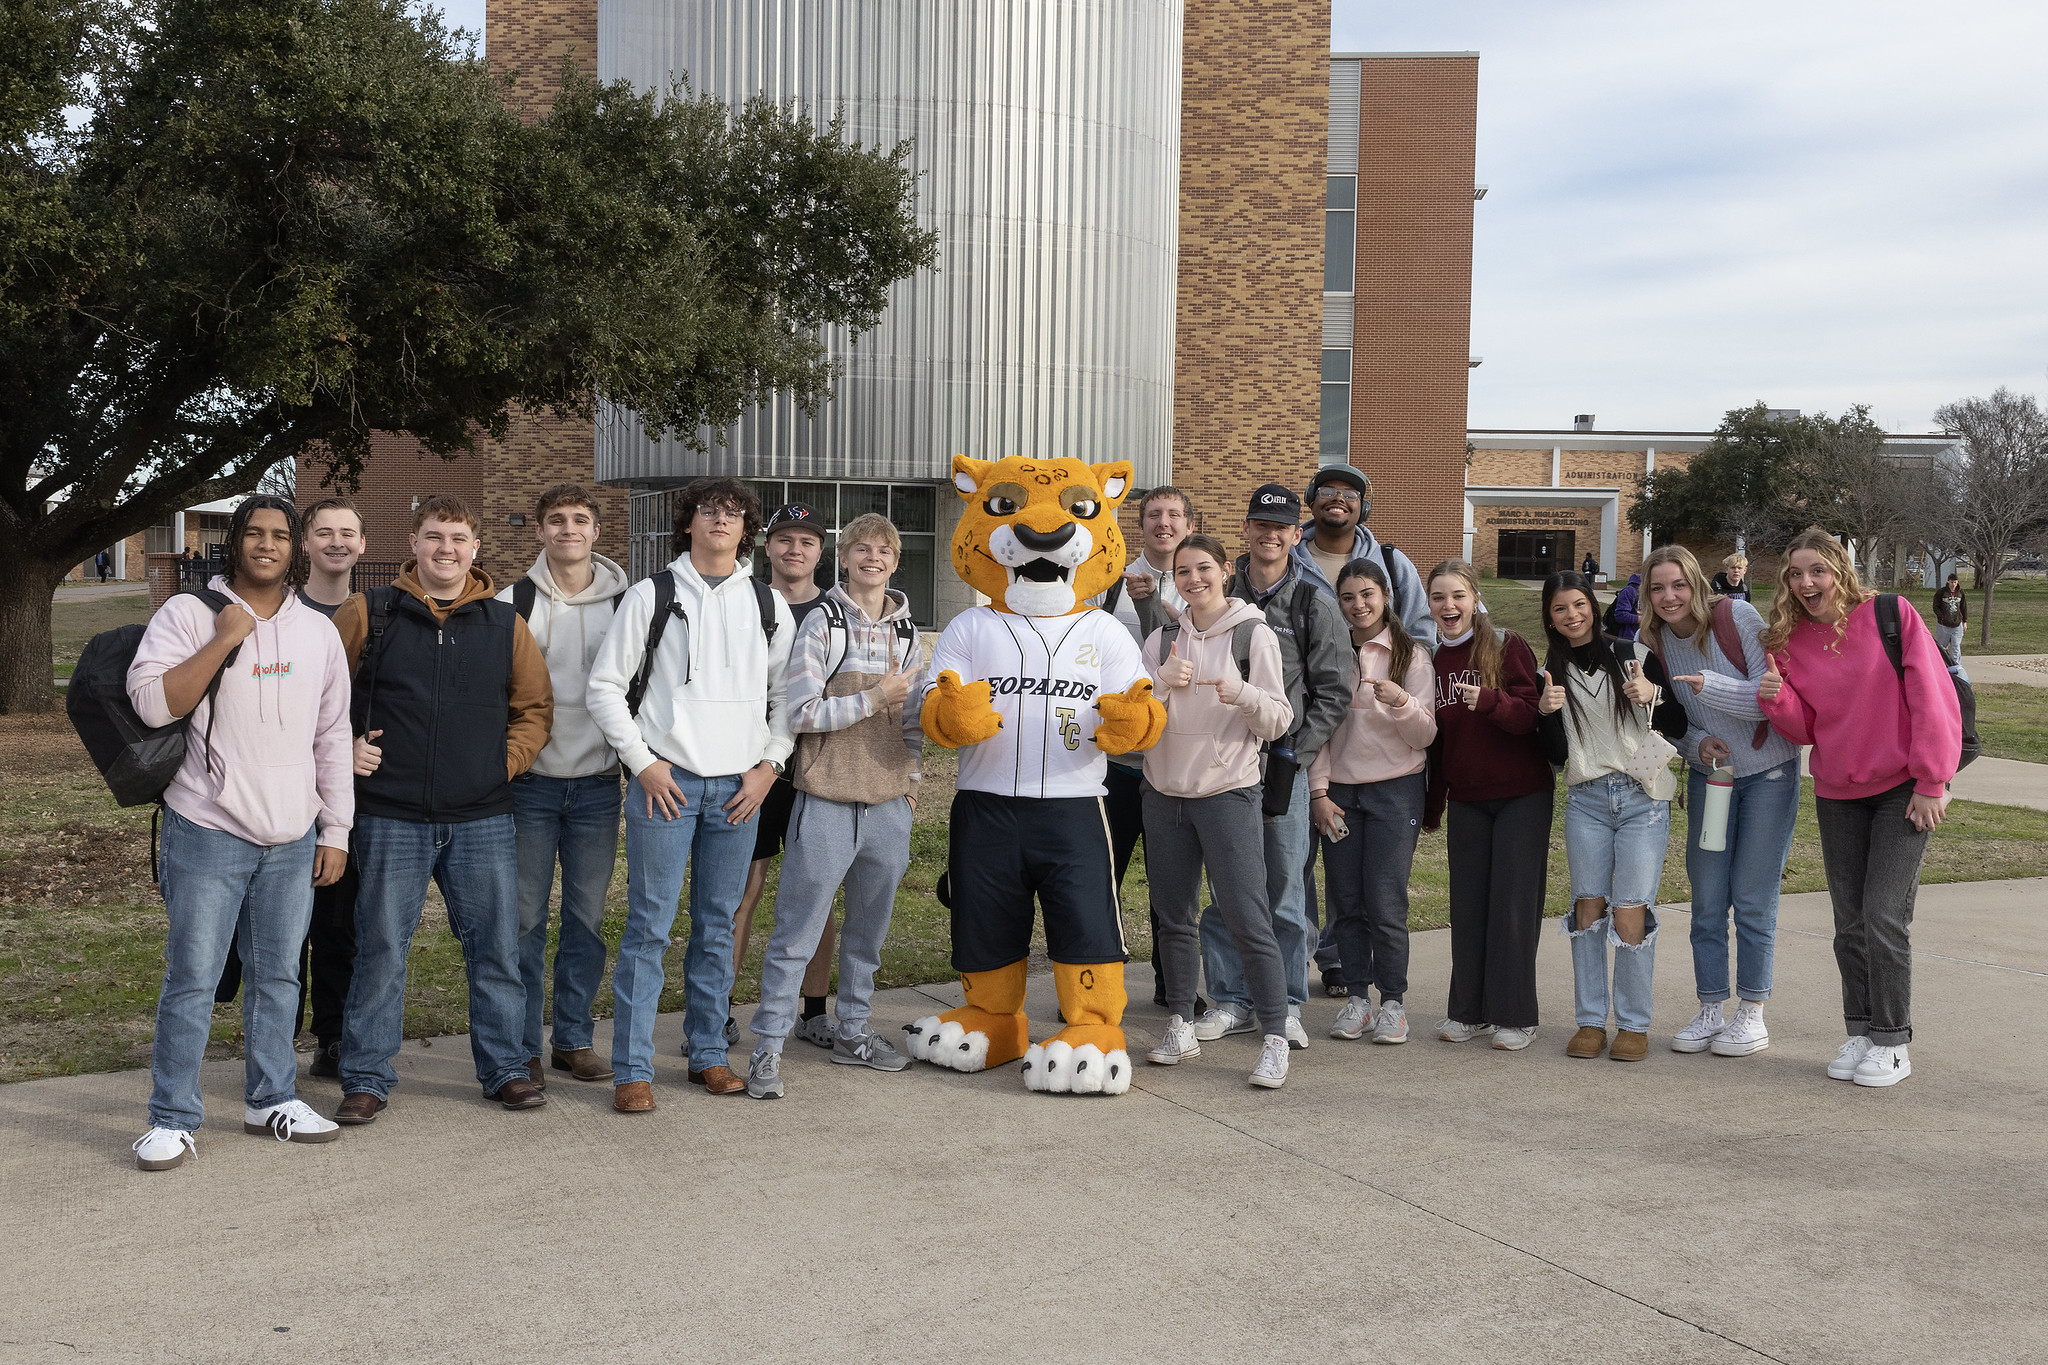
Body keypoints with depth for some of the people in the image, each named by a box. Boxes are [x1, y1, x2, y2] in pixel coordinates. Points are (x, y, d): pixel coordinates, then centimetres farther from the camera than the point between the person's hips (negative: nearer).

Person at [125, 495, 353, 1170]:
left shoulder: (318, 632, 11)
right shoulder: (187, 614, -1)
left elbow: (332, 737, 13)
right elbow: (152, 702, -13)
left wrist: (335, 830, 10)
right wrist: (223, 640, -17)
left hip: (293, 839, 4)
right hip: (209, 832, -4)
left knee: (279, 975, 12)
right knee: (192, 979, -3)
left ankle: (271, 1099, 26)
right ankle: (172, 1119, 9)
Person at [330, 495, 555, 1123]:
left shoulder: (504, 623, 8)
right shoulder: (369, 613, 2)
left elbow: (536, 706, 15)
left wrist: (506, 761, 2)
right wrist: (343, 747, -1)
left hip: (483, 819, 2)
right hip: (393, 817, -2)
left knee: (496, 947, 6)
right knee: (381, 948, 3)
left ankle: (505, 1068, 20)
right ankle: (367, 1078, 16)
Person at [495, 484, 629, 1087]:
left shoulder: (625, 603, 4)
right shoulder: (512, 603, 0)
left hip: (597, 783, 2)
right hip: (530, 782, -1)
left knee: (587, 917, 7)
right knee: (525, 918, 1)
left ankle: (574, 1039, 18)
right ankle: (523, 1047, 11)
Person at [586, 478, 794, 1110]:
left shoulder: (769, 604, 10)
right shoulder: (651, 595, 1)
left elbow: (788, 695, 15)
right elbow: (605, 685, 1)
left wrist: (768, 765, 3)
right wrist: (644, 762, -6)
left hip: (739, 787, 3)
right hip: (665, 780, -3)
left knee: (717, 925, 10)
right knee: (649, 926, -3)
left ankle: (709, 1054, 21)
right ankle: (633, 1069, 3)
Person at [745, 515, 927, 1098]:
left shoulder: (906, 632, 12)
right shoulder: (821, 625, -5)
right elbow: (801, 714, -13)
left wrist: (908, 775, 9)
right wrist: (874, 698, -13)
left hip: (888, 804, 5)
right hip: (827, 802, -5)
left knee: (869, 928, 14)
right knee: (798, 931, -3)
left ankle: (853, 1032, 27)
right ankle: (768, 1049, 4)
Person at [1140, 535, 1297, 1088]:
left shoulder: (1254, 634, -1)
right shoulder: (1161, 640, 10)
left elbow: (1279, 722, -4)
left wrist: (1245, 695, -24)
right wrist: (1162, 683, -15)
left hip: (1228, 793, -4)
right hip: (1165, 792, 4)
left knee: (1247, 918, -9)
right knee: (1175, 917, 10)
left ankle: (1275, 1039, -4)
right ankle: (1180, 1026, 21)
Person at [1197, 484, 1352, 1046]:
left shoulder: (1315, 606, 3)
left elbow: (1334, 690, 1)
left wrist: (1294, 752, -7)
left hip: (1284, 762, -2)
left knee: (1285, 887, 3)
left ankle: (1285, 1004, 14)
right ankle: (1231, 1000, 14)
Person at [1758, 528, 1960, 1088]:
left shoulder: (1890, 616, -10)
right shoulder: (1790, 640, 3)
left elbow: (1933, 699, -10)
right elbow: (1807, 728, 7)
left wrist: (1931, 783, -12)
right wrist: (1777, 699, -15)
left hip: (1902, 791, -4)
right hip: (1837, 795, 5)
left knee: (1885, 917, -8)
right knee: (1850, 923, 8)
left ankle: (1892, 1043, 4)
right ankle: (1860, 1033, 20)